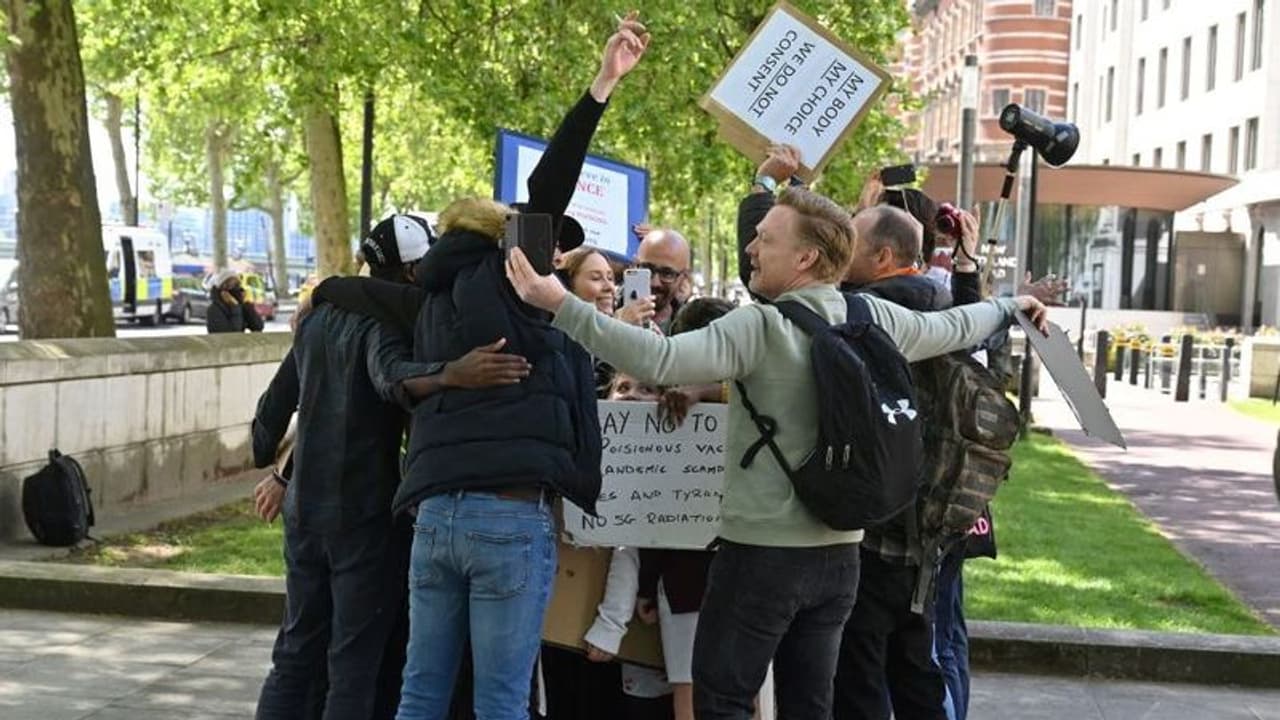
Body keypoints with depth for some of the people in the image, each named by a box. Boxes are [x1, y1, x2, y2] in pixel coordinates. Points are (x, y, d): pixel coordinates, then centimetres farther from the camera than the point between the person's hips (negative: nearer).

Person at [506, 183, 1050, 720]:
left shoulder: (760, 327, -16)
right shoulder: (876, 321, 4)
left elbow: (659, 359, -27)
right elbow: (952, 328, 21)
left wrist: (561, 305, -28)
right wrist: (1010, 307, 42)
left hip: (762, 552, -7)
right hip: (839, 553, 7)